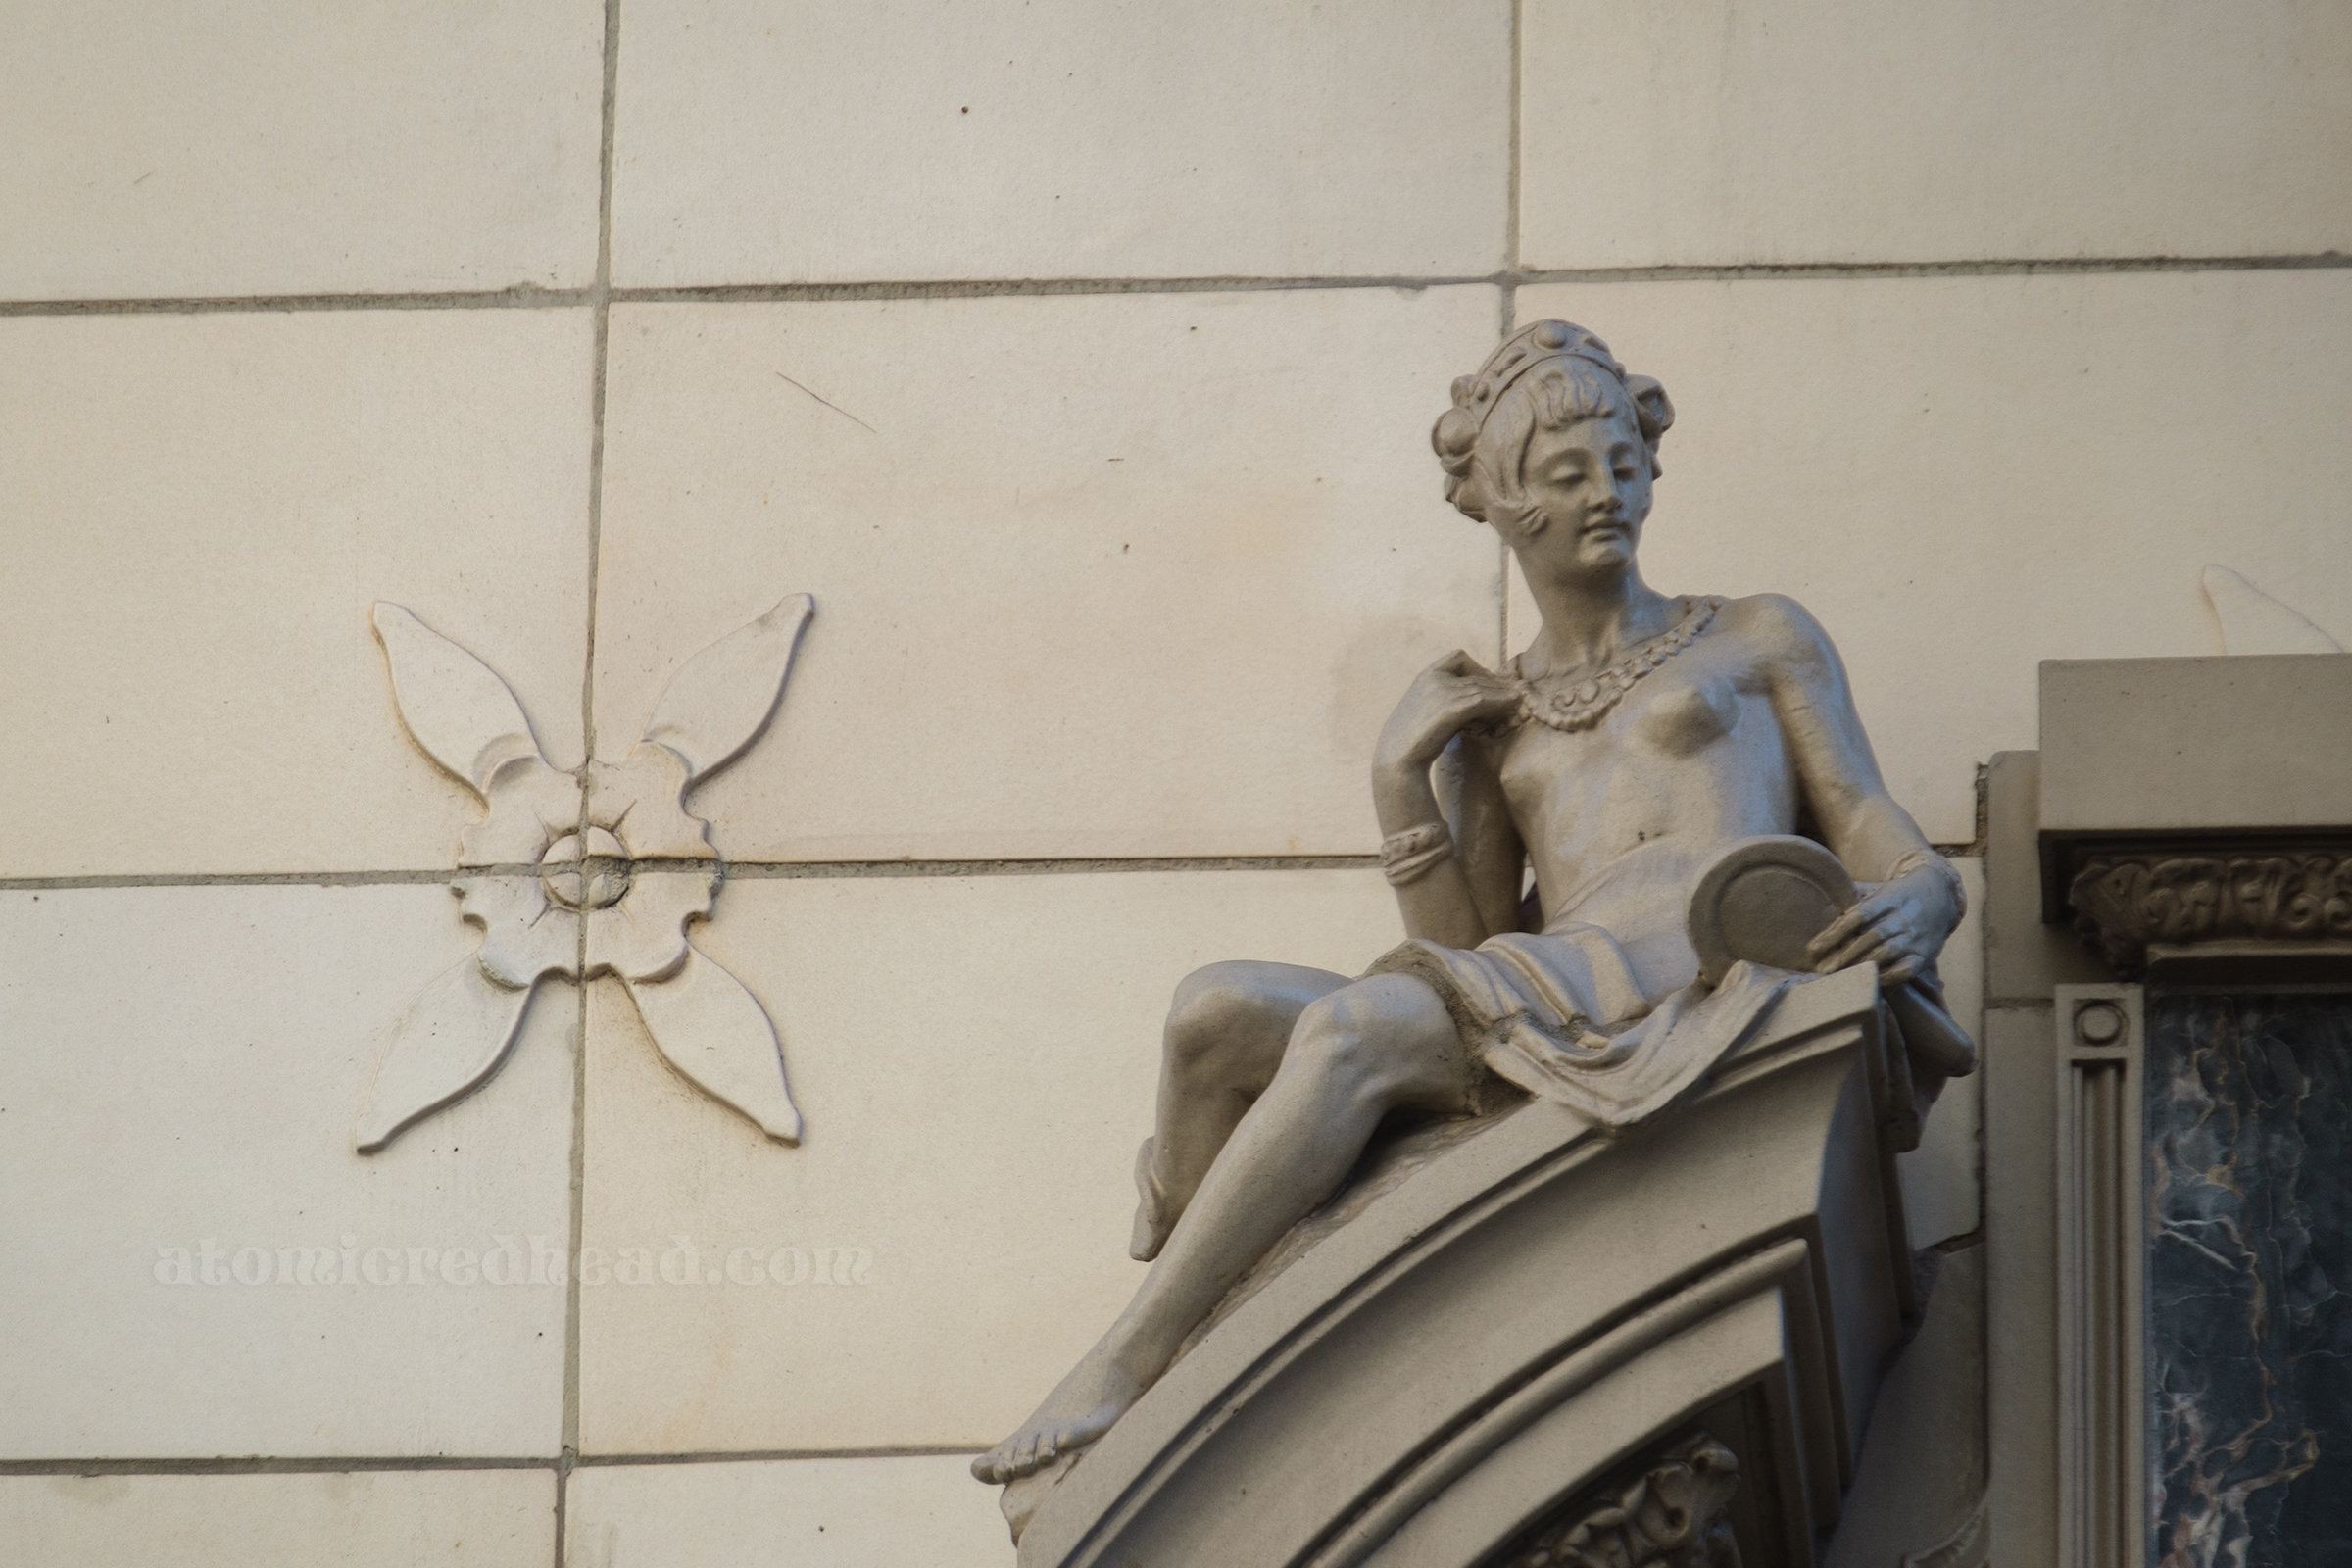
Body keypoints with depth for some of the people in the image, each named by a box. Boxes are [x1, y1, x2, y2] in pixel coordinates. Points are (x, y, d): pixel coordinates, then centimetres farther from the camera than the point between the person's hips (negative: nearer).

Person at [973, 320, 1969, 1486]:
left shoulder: (1759, 641, 21)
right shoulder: (1490, 725, 29)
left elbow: (1885, 848, 12)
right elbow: (1465, 959, 18)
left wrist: (1912, 907, -13)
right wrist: (1400, 777, 7)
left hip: (1702, 990, -5)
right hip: (1551, 1017, 5)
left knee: (1354, 1028, -28)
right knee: (1217, 1011, -19)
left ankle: (1123, 1372, -25)